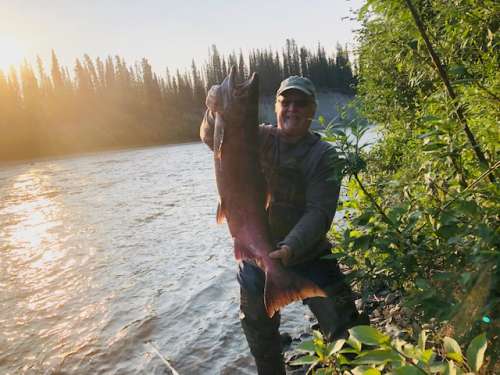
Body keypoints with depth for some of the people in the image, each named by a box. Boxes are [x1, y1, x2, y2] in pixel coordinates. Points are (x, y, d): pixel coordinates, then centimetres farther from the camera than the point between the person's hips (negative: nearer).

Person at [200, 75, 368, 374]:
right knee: (260, 332, 19)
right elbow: (211, 135, -9)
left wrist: (291, 248, -34)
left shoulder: (323, 154, -11)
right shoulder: (259, 139, -2)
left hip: (309, 255, -2)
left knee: (345, 330, 1)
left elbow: (319, 212, -19)